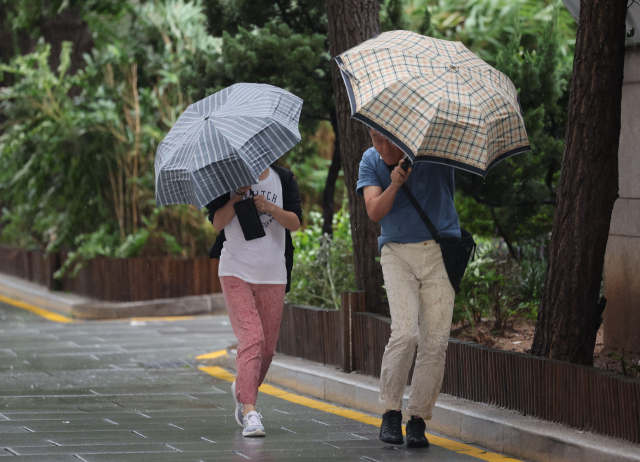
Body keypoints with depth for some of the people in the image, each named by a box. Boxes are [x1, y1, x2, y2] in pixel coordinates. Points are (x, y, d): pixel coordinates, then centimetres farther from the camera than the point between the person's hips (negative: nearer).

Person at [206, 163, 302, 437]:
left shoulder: (283, 179, 7)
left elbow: (295, 222, -1)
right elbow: (217, 223, -5)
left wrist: (270, 208, -17)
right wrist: (238, 195, -16)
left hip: (273, 274, 3)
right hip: (236, 272, -3)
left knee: (267, 346, 9)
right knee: (251, 337, -17)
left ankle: (242, 389, 37)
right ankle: (249, 412, -20)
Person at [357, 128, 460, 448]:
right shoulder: (371, 162, 3)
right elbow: (375, 212, -7)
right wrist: (394, 185, -24)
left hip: (440, 251, 0)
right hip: (398, 253, 0)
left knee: (435, 340, -5)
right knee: (405, 332, -16)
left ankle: (418, 418, 5)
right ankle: (390, 412, -1)